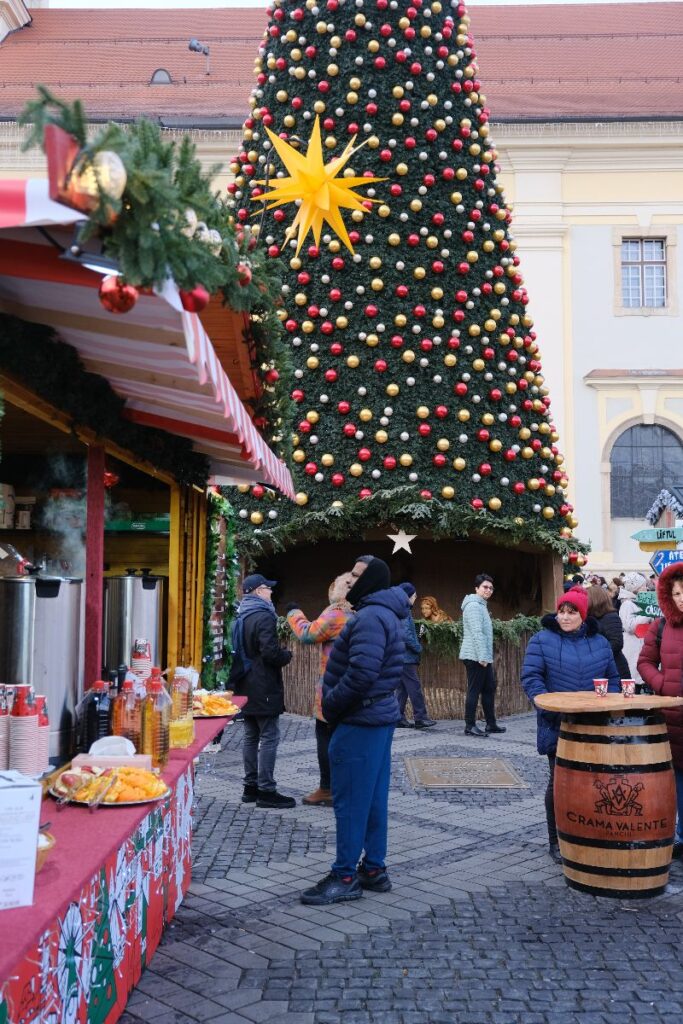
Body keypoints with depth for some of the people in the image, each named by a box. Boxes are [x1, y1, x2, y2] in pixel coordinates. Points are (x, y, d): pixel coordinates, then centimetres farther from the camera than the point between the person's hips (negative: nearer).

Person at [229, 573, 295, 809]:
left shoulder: (241, 617, 14)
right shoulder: (264, 617, -16)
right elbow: (270, 653, -23)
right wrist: (287, 655, -4)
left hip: (246, 687, 9)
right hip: (264, 688, -9)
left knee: (251, 736, 14)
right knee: (269, 737, -4)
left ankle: (251, 786, 20)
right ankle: (266, 790, -3)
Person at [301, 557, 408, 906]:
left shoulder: (370, 618, -19)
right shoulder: (386, 613, 14)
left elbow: (361, 674, -28)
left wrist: (330, 704, -13)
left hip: (359, 722, -10)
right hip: (379, 718, 10)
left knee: (350, 801, -2)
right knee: (374, 798, 14)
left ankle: (345, 877, 7)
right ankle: (373, 869, 23)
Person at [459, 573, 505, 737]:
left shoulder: (481, 605, 19)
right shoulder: (473, 605, -13)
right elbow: (477, 633, -21)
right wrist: (482, 657, -24)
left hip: (483, 657, 10)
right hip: (476, 657, -10)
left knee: (489, 688, 12)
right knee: (474, 690, -5)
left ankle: (491, 724, 19)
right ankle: (470, 726, 0)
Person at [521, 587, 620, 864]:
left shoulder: (600, 643, 9)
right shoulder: (542, 641, -2)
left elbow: (613, 679, 15)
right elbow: (530, 678, -7)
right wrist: (550, 707, -17)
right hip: (558, 727, -3)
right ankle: (556, 841, 15)